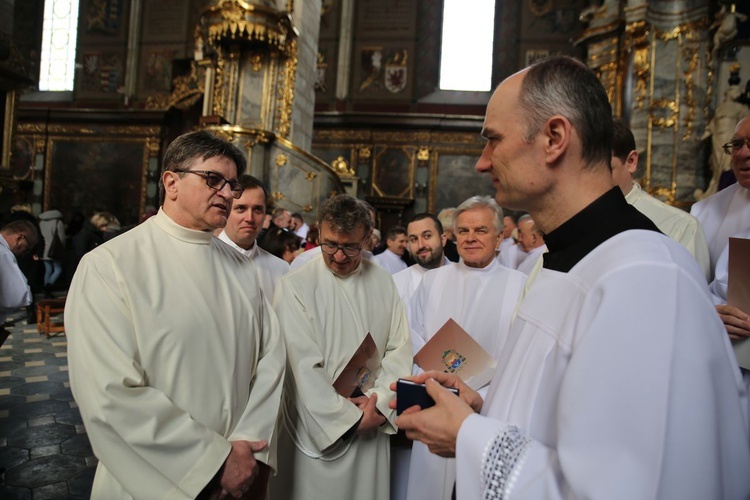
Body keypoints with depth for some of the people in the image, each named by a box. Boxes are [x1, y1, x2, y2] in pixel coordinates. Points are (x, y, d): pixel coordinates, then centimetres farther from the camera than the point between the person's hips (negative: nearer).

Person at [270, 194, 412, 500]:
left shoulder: (383, 283, 1)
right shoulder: (295, 286, -13)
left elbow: (400, 349, 2)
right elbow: (303, 366, -14)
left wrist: (380, 400, -11)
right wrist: (349, 418, -12)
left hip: (372, 427, 4)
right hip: (317, 428, -3)